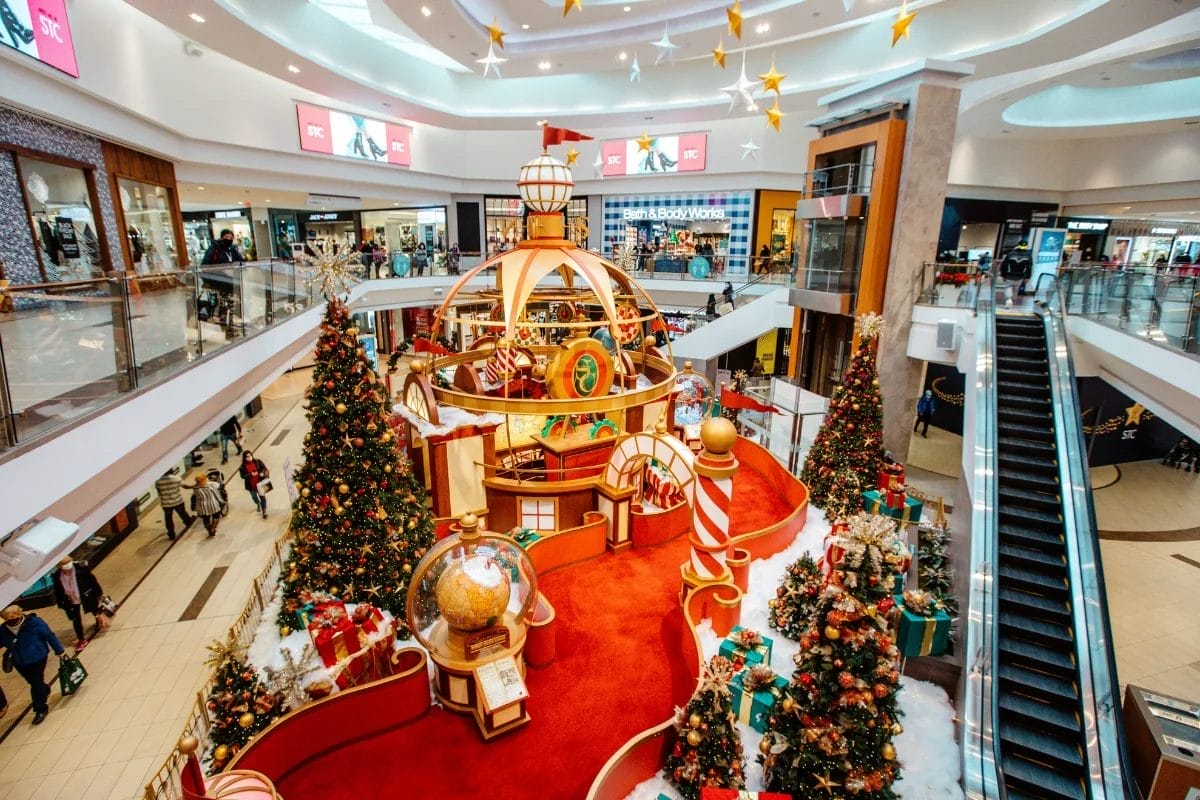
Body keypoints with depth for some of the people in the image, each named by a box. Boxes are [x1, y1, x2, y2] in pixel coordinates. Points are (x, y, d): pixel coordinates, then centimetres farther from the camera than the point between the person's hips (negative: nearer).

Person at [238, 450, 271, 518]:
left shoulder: (258, 462, -6)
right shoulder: (243, 467, -9)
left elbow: (264, 468, -2)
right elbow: (243, 476, -13)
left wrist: (262, 473, -22)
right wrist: (251, 475, -27)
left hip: (260, 483, -1)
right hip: (251, 485, 1)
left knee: (262, 497, -1)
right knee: (254, 497, 21)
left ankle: (264, 512, 7)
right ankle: (258, 504, 55)